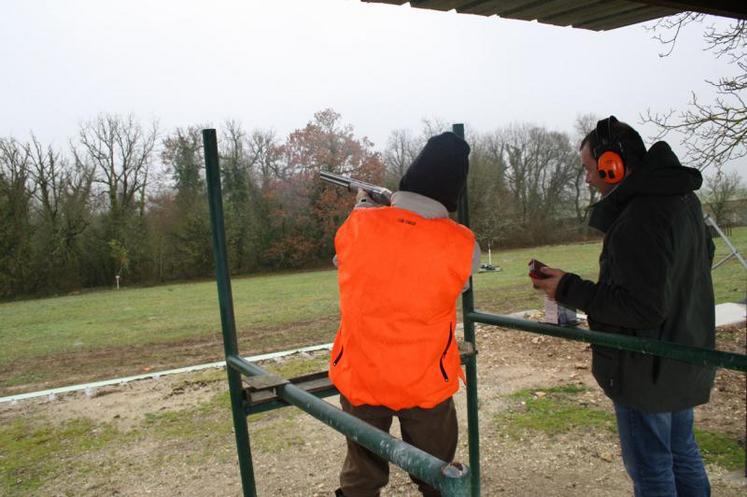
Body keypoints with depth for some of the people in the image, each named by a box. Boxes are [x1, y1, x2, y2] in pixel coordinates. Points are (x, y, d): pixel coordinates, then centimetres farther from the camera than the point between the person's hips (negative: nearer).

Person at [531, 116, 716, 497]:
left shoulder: (639, 219, -28)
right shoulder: (681, 198, 4)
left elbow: (642, 307, -30)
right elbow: (703, 255, 20)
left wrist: (569, 290, -21)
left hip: (647, 372, -10)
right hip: (682, 360, 10)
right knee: (682, 455, 24)